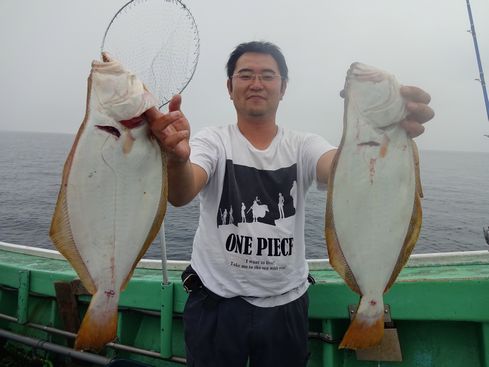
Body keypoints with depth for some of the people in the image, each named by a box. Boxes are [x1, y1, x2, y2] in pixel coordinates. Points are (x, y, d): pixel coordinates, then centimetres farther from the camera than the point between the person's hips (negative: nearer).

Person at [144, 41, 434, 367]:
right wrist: (177, 157, -49)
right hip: (216, 302, -1)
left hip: (287, 305, 2)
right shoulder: (213, 141, -7)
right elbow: (180, 195, -26)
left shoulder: (303, 146, -2)